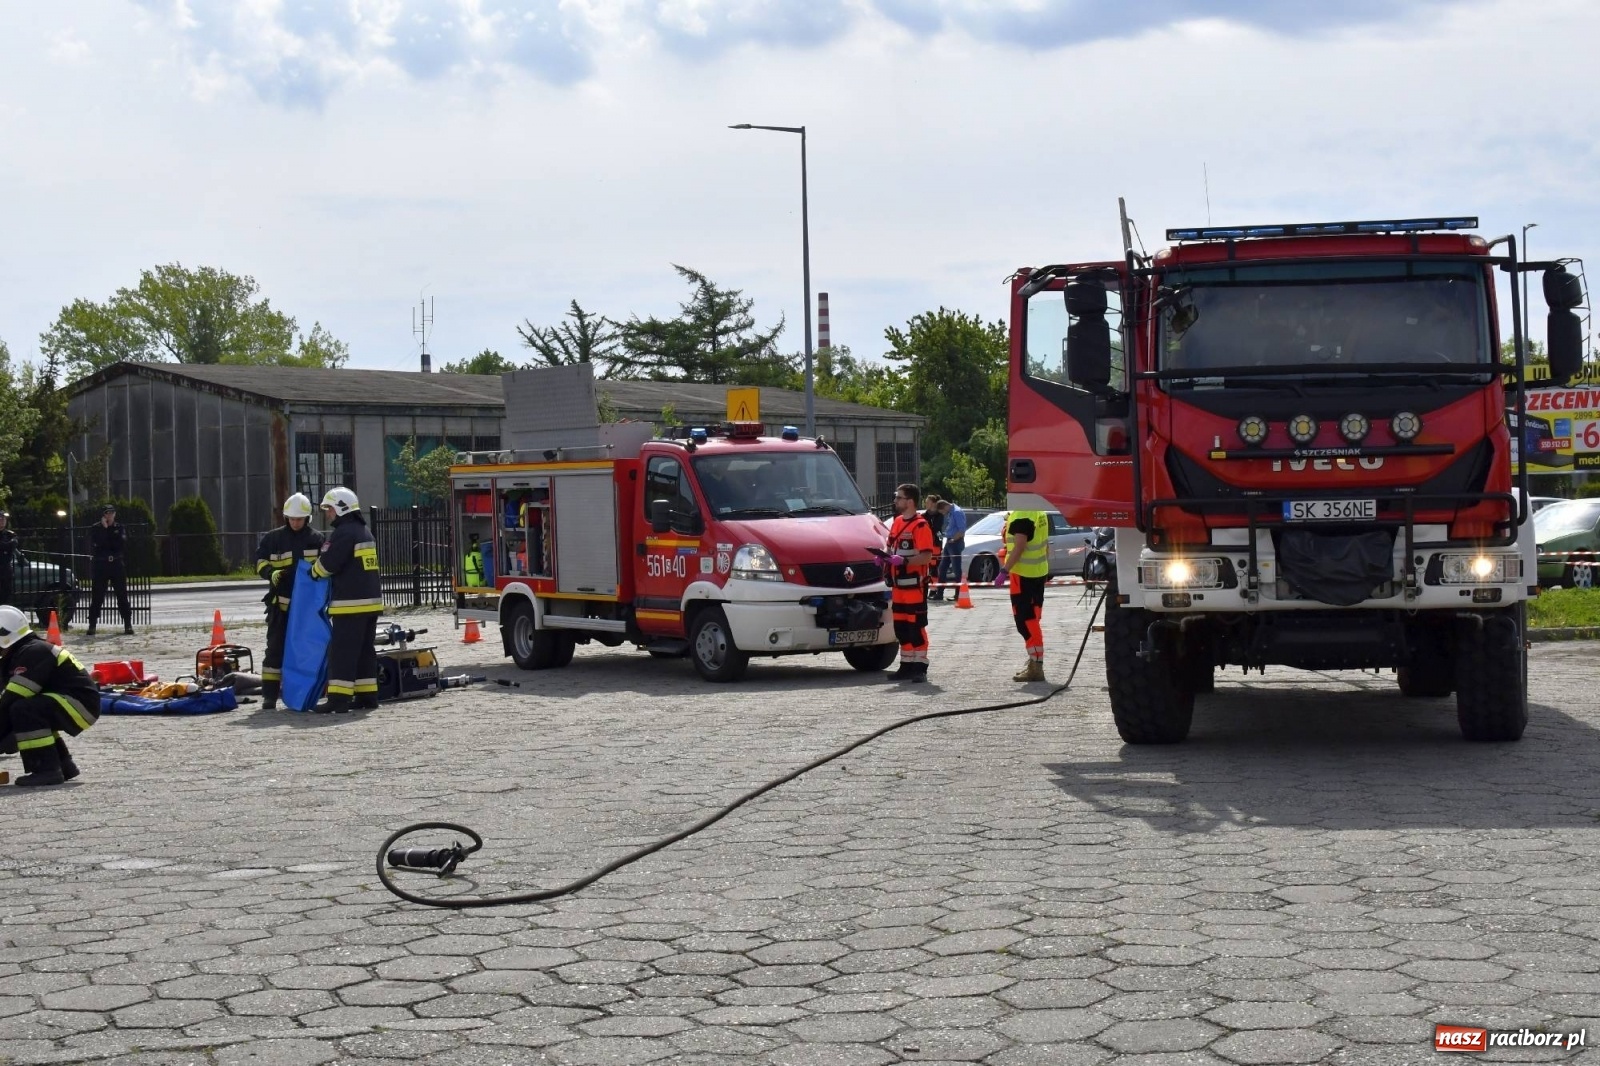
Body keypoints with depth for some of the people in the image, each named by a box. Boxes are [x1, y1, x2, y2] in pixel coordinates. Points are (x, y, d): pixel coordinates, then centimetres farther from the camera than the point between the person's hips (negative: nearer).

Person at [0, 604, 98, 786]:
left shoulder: (33, 653, -15)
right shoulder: (21, 654, 18)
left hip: (81, 704, -11)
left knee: (22, 710, -24)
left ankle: (47, 770, -20)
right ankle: (63, 764, 25)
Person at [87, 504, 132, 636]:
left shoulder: (119, 527, 8)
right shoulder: (95, 529, 3)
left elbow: (123, 545, -2)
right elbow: (94, 546, -10)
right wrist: (104, 529, -11)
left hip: (117, 565, 1)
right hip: (100, 565, -1)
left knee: (122, 596, 1)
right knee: (97, 597, -3)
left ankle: (128, 625, 4)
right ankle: (92, 626, 0)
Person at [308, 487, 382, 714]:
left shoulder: (344, 533, -12)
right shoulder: (364, 532, 19)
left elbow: (328, 563, -15)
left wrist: (314, 572, 5)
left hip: (350, 603, -10)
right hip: (371, 601, 10)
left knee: (342, 651, -9)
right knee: (365, 650, 13)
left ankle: (338, 699, -12)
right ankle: (367, 696, 14)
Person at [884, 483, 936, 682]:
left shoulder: (920, 525, -12)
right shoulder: (897, 522, 15)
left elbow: (927, 556, -18)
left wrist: (904, 561, -27)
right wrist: (886, 558, 3)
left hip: (915, 585, -9)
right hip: (898, 585, 9)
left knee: (916, 626, -5)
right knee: (900, 627, 12)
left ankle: (920, 667, 0)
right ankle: (907, 665, 20)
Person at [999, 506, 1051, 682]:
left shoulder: (1021, 516, -18)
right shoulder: (1040, 513, 11)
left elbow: (1019, 546, -23)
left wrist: (1005, 570, -20)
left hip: (1023, 574, -9)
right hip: (1039, 573, 10)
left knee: (1025, 621, -7)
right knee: (1032, 620, 16)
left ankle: (1036, 667, -10)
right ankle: (1035, 663, 22)